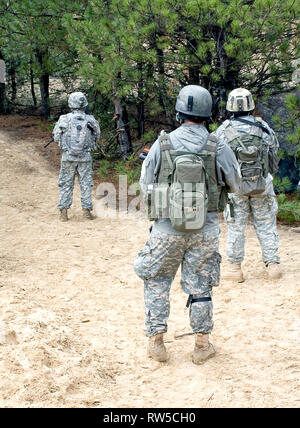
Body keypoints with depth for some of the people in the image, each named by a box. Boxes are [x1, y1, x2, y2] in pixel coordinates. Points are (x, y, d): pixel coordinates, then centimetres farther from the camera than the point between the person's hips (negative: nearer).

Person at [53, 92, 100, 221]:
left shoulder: (64, 119, -8)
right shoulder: (91, 120, -4)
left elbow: (56, 137, 0)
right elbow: (97, 136, 9)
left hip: (68, 157, 0)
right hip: (85, 157, 0)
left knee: (66, 184, 8)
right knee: (86, 184, 10)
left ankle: (63, 212, 8)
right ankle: (86, 209, 10)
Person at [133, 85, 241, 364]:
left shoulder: (162, 145, -7)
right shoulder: (219, 148, -8)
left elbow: (145, 186, 2)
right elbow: (234, 185, 7)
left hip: (167, 228, 0)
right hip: (205, 229, 1)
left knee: (156, 281, 17)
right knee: (200, 287, 13)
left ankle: (156, 342, 19)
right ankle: (202, 346, 22)